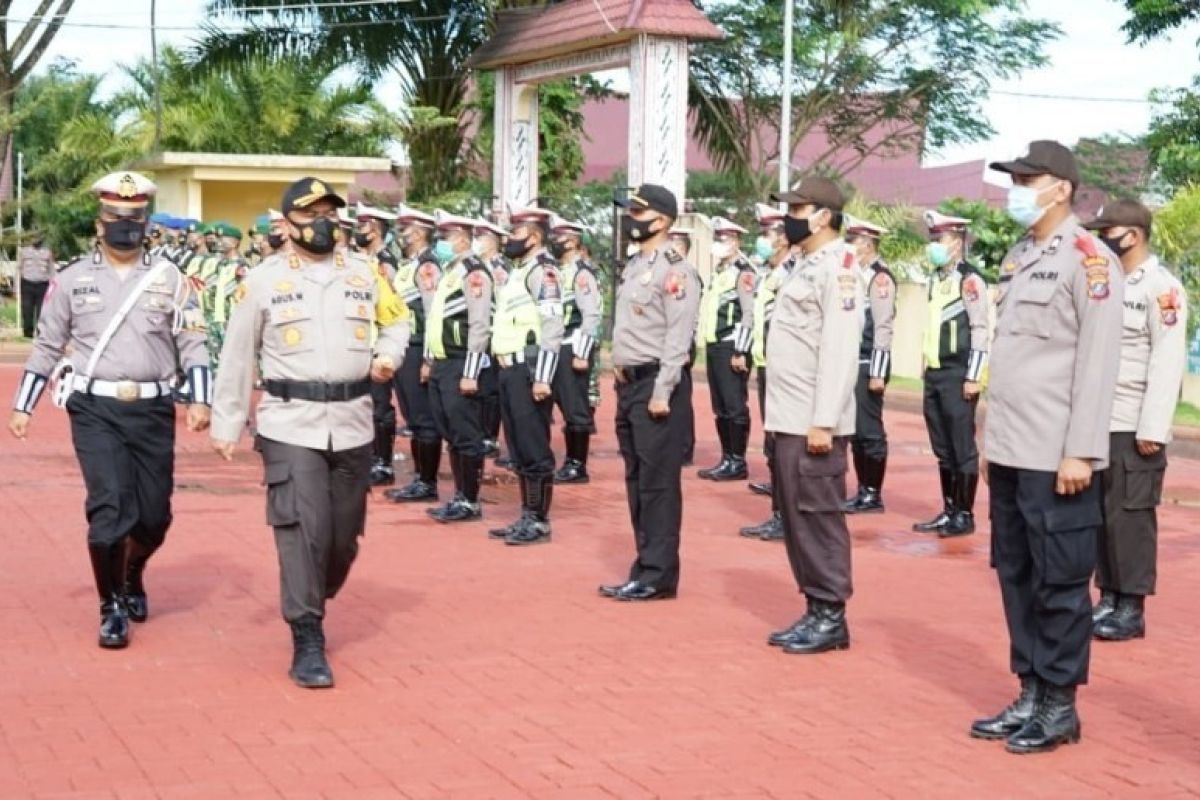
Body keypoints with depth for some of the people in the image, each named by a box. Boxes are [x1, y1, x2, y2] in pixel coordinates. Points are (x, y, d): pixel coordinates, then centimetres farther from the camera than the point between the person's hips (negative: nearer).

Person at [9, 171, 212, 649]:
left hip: (153, 409, 1)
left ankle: (132, 578, 37)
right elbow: (47, 346, 10)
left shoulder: (168, 278, 5)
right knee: (110, 507, -12)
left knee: (154, 515, 6)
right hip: (95, 410, -1)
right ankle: (111, 608, 4)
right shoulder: (72, 279, 5)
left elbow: (193, 343, 3)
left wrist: (200, 399, -8)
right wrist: (23, 407, 9)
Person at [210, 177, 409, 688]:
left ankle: (311, 603, 37)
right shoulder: (263, 280, 0)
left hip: (352, 424, 4)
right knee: (302, 528, -12)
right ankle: (307, 642, -3)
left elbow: (396, 320, 21)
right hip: (290, 424, -3)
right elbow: (238, 356, 3)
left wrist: (389, 354, -1)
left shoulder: (365, 272, 8)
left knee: (344, 534, 10)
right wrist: (226, 425, 3)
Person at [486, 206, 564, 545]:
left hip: (529, 369, -10)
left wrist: (542, 378, -24)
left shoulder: (543, 270, -11)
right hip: (511, 368, 10)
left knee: (534, 449, -5)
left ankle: (540, 522, 1)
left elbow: (552, 327, -20)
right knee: (518, 450, 13)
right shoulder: (519, 270, 19)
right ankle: (527, 517, 20)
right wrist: (506, 367, 18)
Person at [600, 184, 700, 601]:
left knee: (658, 482, -5)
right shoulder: (634, 266, 16)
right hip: (629, 383, 9)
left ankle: (659, 575, 1)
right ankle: (644, 569, 20)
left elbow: (678, 337, -18)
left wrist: (661, 392, -21)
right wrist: (622, 378, 15)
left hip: (655, 384, -9)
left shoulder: (676, 271, -12)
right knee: (636, 481, 13)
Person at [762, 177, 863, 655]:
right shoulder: (806, 265, 18)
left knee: (818, 518, -4)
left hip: (814, 423, -10)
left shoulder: (838, 267, -13)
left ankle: (831, 617, 5)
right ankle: (814, 611, 20)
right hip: (790, 419, 10)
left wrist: (823, 422, -22)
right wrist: (786, 417, 19)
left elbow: (839, 350, -20)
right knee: (795, 519, 12)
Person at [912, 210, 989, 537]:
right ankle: (949, 511, 20)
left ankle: (965, 515, 6)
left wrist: (973, 377, -16)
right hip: (934, 373, 8)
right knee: (943, 448, 12)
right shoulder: (935, 279, 14)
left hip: (958, 375, -8)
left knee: (962, 448, -1)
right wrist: (927, 367, 15)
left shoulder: (970, 280, -10)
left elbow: (980, 331, -14)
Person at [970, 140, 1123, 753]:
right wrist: (995, 439, 15)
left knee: (1059, 584, 1)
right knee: (1017, 578, 12)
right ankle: (1031, 696, 22)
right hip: (1010, 453, 8)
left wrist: (1079, 451, -17)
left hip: (1056, 459, -8)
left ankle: (1060, 707, 12)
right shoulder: (1018, 258, 14)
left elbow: (1098, 362, -14)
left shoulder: (1088, 259, -9)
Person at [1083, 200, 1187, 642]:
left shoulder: (1161, 288, -9)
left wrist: (1152, 429, -18)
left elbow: (1168, 363, -14)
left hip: (1133, 428, -7)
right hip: (1095, 423, 7)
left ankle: (1132, 610, 5)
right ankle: (1108, 599, 19)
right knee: (1099, 514, 10)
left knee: (1130, 517, -2)